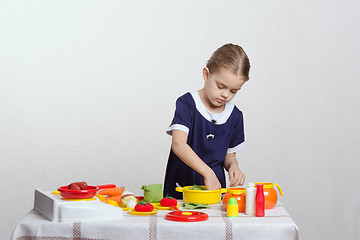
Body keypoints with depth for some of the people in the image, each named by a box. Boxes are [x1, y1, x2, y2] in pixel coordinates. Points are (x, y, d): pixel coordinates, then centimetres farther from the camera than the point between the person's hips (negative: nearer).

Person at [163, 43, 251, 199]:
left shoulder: (235, 116, 9)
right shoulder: (187, 104, -6)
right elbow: (178, 145, -18)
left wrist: (233, 166, -4)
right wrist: (208, 173, -26)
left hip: (215, 189, 3)